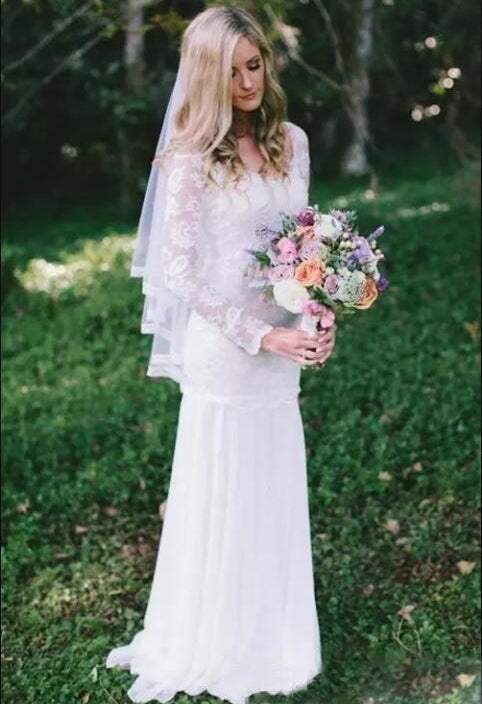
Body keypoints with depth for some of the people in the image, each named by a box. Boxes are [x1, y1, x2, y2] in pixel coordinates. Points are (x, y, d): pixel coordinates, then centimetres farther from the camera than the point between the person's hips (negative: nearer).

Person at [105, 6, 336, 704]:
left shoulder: (292, 140, 6)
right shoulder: (192, 158, -11)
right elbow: (181, 269, -14)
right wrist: (260, 336, -17)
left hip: (283, 350, 6)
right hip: (224, 347, -5)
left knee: (277, 495, 14)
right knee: (219, 496, 6)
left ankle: (267, 636, 34)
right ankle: (208, 648, 27)